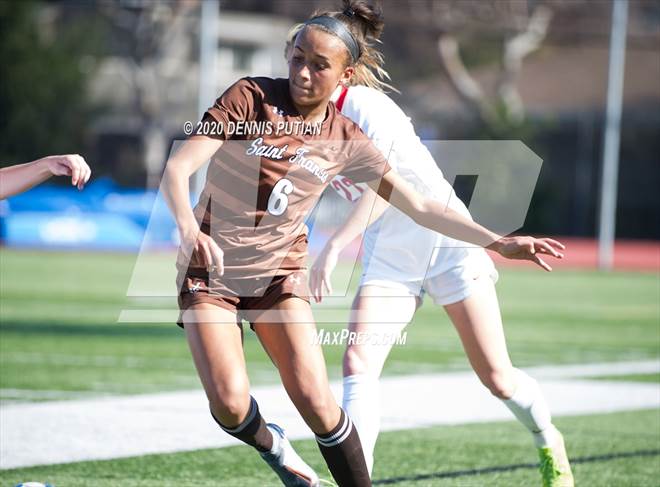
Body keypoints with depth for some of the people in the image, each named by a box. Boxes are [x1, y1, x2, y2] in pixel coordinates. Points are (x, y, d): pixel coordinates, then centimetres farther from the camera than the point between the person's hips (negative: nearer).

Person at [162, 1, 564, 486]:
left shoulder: (345, 140, -3)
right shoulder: (251, 98, -12)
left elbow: (420, 207, 5)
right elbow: (178, 167, -20)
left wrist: (496, 241, -4)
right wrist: (189, 228, -40)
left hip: (280, 272, 2)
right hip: (210, 269, -2)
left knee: (316, 401, -15)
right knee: (231, 404, -15)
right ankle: (272, 447, 20)